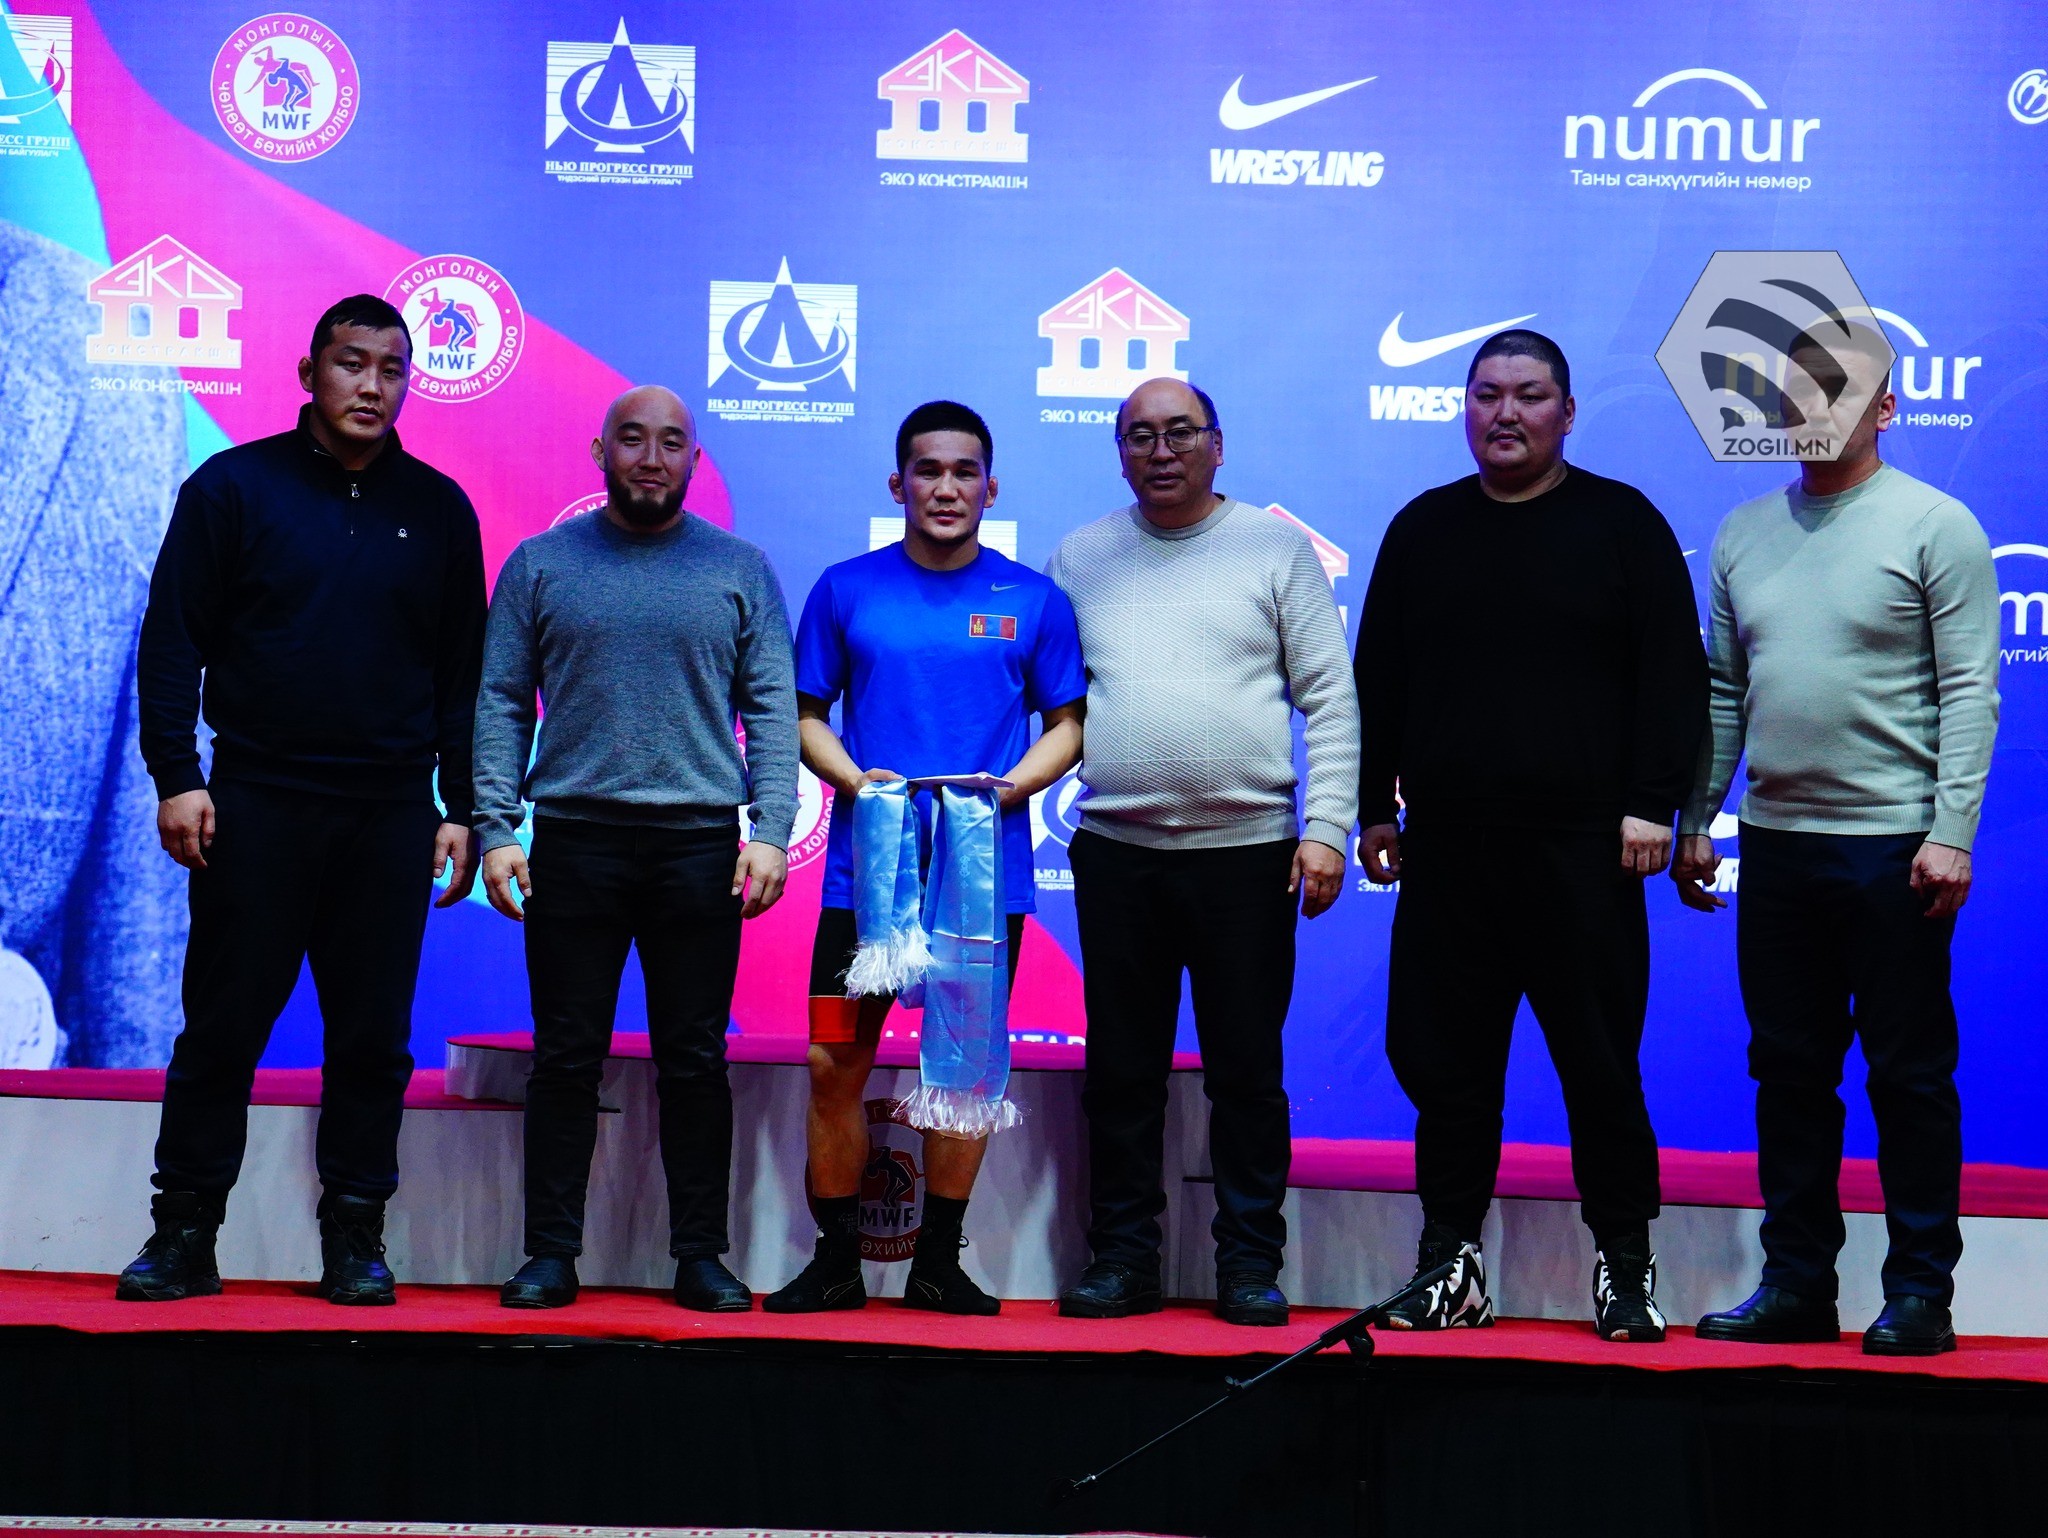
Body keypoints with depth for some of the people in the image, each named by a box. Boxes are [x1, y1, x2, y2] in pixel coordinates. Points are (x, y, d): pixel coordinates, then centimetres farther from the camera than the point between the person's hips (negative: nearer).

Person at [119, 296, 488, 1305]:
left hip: (391, 814, 2)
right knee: (221, 1027, 2)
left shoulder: (438, 509, 9)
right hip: (254, 803, -2)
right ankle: (183, 1236, 11)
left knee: (373, 1036, 4)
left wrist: (460, 808, 5)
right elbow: (171, 642, 2)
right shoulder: (233, 486, 3)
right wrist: (175, 777, -7)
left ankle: (355, 1240, 12)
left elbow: (463, 672, 11)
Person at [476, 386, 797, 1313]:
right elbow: (501, 704, 6)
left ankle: (700, 1255, 12)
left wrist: (770, 830, -6)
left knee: (695, 1060, 4)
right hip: (573, 841, 0)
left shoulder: (740, 571, 9)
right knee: (566, 1056, 3)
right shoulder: (540, 565, 8)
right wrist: (494, 828, -4)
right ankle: (551, 1253, 10)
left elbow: (772, 712, 5)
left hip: (700, 844, 0)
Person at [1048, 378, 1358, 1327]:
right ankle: (1122, 1258, 15)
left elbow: (1331, 700, 2)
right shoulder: (1080, 559, 12)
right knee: (1121, 1072, 6)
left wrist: (1327, 827, -7)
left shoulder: (1276, 548, 5)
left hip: (1246, 849, -2)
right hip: (1114, 852, 2)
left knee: (1248, 1073, 2)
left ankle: (1250, 1265, 10)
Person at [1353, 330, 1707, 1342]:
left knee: (1600, 1063, -1)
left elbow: (1673, 676, 0)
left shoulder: (1624, 525, 5)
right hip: (1446, 849, 3)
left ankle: (1624, 1266, 10)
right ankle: (1449, 1264, 13)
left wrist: (1652, 804, -8)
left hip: (1583, 844, -3)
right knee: (1442, 1059, 4)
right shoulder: (1423, 529, 14)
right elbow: (1376, 681, 16)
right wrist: (1375, 807, 11)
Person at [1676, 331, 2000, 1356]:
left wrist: (1951, 833, -15)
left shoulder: (1935, 526, -3)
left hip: (1892, 844, -5)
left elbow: (1970, 693, -8)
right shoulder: (1745, 533, 13)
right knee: (1788, 1071, 10)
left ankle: (1920, 1292, 8)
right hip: (1775, 844, 5)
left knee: (1909, 1073, 0)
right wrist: (1692, 821, 11)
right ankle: (1795, 1283, 18)